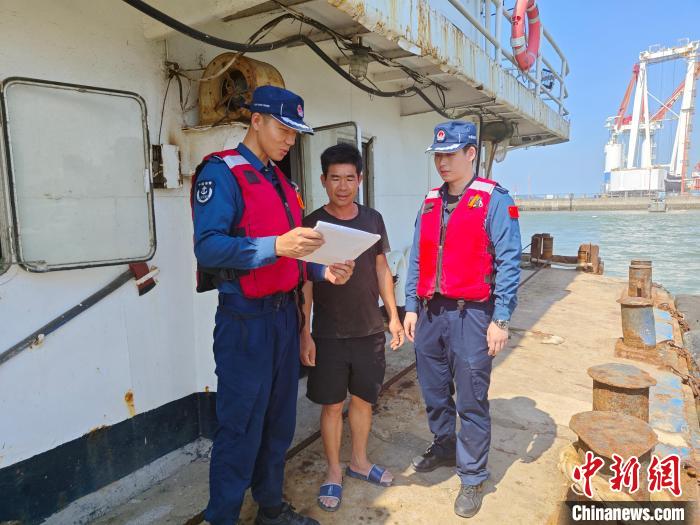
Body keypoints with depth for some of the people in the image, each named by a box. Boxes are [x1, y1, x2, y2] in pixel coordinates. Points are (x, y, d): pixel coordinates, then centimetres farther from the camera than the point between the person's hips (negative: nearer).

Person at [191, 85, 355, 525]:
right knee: (241, 428, 2)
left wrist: (321, 271, 2)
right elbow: (208, 247, -22)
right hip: (245, 319, -8)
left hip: (285, 314, 8)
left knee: (279, 422, 18)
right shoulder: (222, 173, -9)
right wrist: (276, 246, -31)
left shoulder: (280, 180, 16)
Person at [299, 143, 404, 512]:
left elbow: (381, 270, 10)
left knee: (363, 399, 15)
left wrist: (393, 316, 9)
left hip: (370, 330, 3)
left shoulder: (373, 219, 4)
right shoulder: (312, 224, -7)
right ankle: (333, 472, 29)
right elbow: (305, 282, -7)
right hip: (329, 334, -3)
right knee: (333, 404, 8)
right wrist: (304, 333, -9)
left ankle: (359, 461, 37)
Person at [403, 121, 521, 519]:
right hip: (430, 313, 6)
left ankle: (473, 478, 23)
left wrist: (501, 320, -13)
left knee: (471, 402, 5)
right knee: (434, 392, 19)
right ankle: (444, 447, 43)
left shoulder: (494, 200, -6)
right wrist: (412, 307, 10)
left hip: (470, 315, -5)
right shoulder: (429, 202, 11)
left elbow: (509, 263, -10)